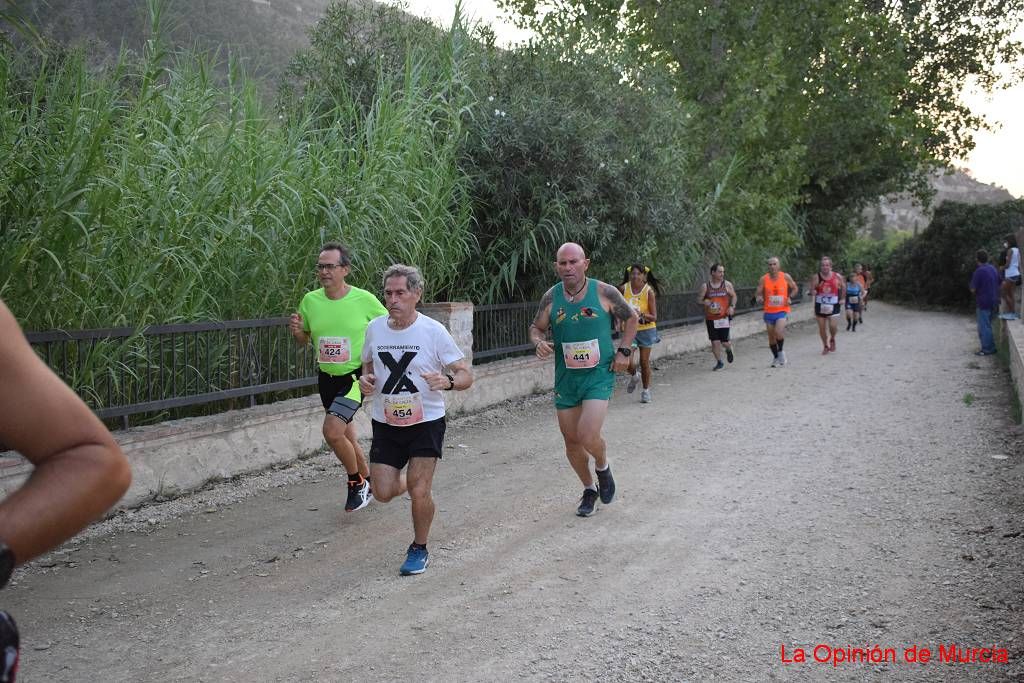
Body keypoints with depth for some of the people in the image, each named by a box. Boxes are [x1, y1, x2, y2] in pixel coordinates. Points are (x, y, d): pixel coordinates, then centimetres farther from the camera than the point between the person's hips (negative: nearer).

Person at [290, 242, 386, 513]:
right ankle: (367, 483, 38)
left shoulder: (364, 300, -13)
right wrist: (298, 332, -10)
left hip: (355, 376, -5)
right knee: (346, 435, 16)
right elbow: (304, 340, 12)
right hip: (327, 378, 5)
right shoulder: (310, 301, -2)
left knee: (332, 431, -21)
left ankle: (357, 483, 3)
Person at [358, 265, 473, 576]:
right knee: (383, 493, -1)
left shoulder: (433, 331, -13)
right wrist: (365, 380, -6)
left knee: (419, 491, -8)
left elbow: (466, 375, -9)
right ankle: (404, 480, 36)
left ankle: (419, 550, 17)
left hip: (426, 422, -3)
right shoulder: (374, 328, -2)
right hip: (385, 423, 4)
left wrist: (447, 381, -31)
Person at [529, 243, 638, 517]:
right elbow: (536, 327, 10)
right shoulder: (551, 297, -2)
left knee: (588, 436, -18)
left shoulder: (604, 293, -8)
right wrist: (539, 342, -12)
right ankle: (589, 489, 34)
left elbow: (631, 318, 7)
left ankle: (602, 467, 17)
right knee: (571, 441, 10)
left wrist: (624, 350, -1)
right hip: (566, 379, 4)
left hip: (599, 375, -3)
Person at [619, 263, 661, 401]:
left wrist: (642, 315, -29)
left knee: (644, 362, 4)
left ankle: (646, 390, 24)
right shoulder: (624, 288, -7)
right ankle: (634, 376, 24)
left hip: (646, 329, -1)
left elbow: (654, 317, -12)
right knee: (629, 362, -12)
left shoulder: (649, 291, -12)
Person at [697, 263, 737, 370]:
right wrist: (704, 302, -18)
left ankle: (729, 350, 32)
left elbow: (733, 296, 13)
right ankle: (719, 362, 17)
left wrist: (732, 306, -5)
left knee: (724, 341, -5)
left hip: (724, 317, 0)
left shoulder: (727, 284, 1)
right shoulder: (705, 286, -1)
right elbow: (699, 299, 4)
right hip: (711, 318, 0)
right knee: (715, 342, -2)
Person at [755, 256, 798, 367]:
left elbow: (794, 288, 12)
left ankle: (780, 351, 2)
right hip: (769, 312, 2)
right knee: (771, 337, 9)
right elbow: (758, 294, 0)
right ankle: (776, 357, 28)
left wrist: (790, 298, -4)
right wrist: (759, 298, -23)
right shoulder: (763, 279, -3)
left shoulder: (785, 277, -3)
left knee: (778, 331, -24)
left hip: (782, 310, -2)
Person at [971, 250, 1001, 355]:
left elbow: (973, 289, -16)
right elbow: (998, 285, 17)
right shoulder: (994, 269, 9)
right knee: (988, 326, 17)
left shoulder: (979, 271, -16)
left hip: (983, 303, -8)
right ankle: (991, 347, 21)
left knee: (984, 327, -2)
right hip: (993, 302, 8)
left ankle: (987, 349, -1)